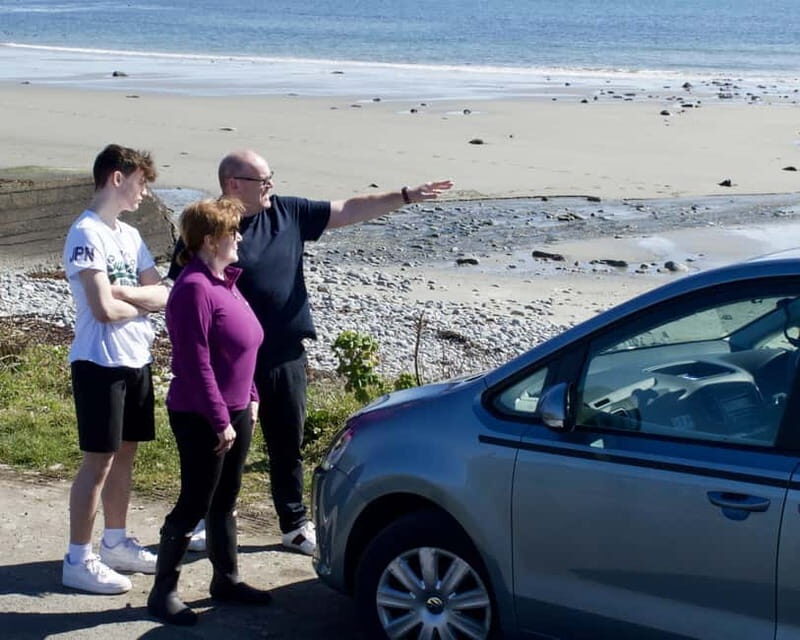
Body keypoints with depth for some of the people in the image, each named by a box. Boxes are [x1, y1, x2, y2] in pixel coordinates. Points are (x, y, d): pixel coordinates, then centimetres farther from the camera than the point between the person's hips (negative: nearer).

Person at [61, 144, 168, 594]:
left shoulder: (130, 235, 12)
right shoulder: (87, 234, -15)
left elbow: (163, 294, 5)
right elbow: (104, 309, -23)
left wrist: (122, 292, -14)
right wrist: (144, 304, -3)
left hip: (136, 361, 8)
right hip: (100, 363, -8)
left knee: (125, 453, 15)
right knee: (99, 460, -3)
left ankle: (116, 543, 27)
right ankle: (78, 560, 5)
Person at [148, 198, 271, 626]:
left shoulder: (225, 281, 10)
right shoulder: (194, 288, -20)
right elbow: (196, 362, -22)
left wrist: (250, 398, 15)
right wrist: (220, 421, -20)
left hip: (236, 412, 9)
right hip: (201, 418, -9)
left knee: (225, 501, 17)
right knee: (194, 504, -1)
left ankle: (226, 579, 29)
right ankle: (163, 591, 11)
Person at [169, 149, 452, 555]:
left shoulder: (287, 213, 4)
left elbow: (349, 210, 6)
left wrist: (407, 196, 1)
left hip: (285, 356, 5)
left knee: (289, 443, 14)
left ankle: (295, 524, 27)